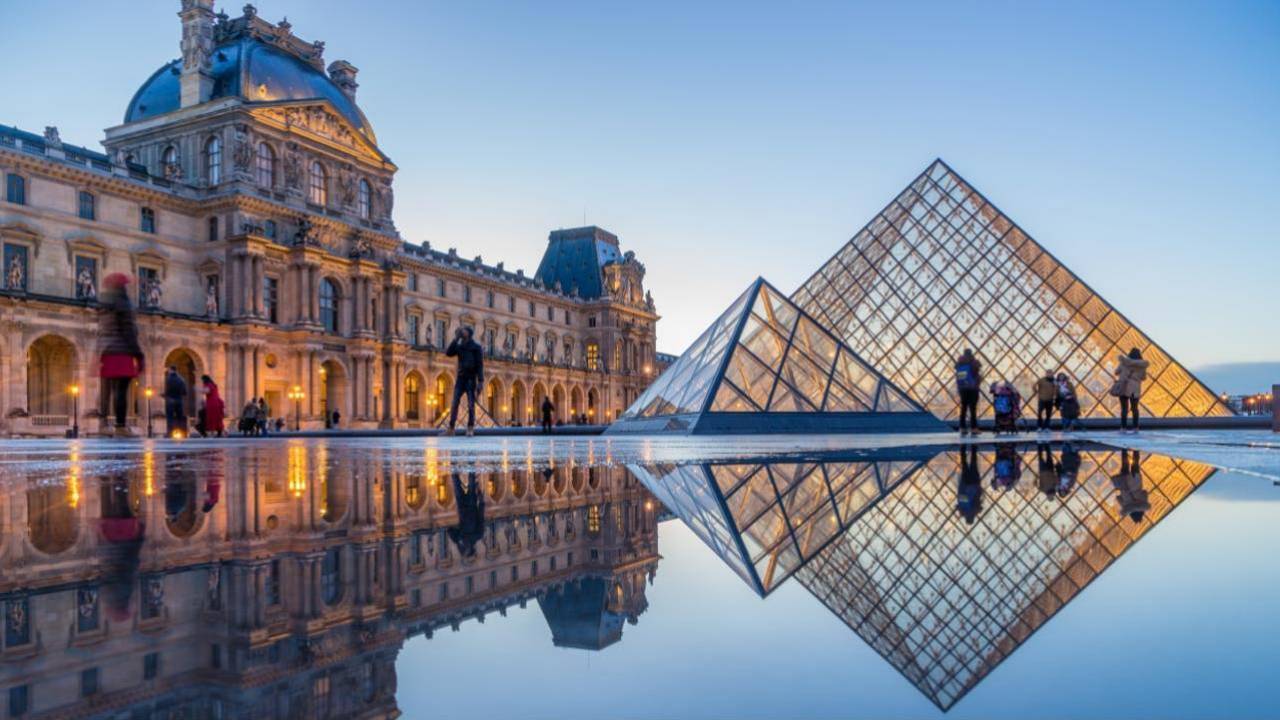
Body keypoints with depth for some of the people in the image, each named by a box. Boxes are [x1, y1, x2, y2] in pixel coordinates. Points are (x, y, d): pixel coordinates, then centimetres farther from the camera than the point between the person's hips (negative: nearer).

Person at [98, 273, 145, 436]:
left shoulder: (104, 306, 16)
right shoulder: (122, 304, -7)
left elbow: (101, 333, 17)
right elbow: (129, 333, -12)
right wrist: (139, 356, -11)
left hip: (107, 353, 8)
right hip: (122, 354, -8)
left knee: (109, 390, 10)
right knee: (121, 390, -11)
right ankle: (120, 427, -16)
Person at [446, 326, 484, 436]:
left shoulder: (476, 347, 2)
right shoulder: (459, 346, 15)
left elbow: (480, 364, -4)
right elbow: (449, 353, -1)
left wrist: (481, 381, -13)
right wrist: (455, 338, -3)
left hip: (471, 378, -4)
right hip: (460, 378, 4)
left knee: (471, 405, -5)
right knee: (454, 403, -4)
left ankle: (470, 428, -3)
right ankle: (451, 428, -4)